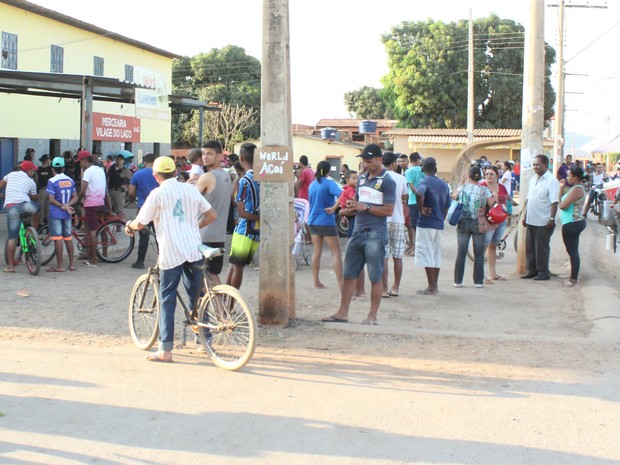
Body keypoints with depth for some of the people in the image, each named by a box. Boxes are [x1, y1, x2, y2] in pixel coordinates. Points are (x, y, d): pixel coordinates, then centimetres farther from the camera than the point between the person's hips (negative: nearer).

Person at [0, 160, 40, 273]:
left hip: (10, 207, 2)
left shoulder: (11, 174, 22)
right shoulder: (31, 182, 17)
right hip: (24, 204, -2)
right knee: (38, 208, 33)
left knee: (12, 237, 4)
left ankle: (10, 266, 4)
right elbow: (34, 198, 25)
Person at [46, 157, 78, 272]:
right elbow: (75, 198, 7)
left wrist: (62, 206, -7)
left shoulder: (52, 181, -11)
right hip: (67, 214, 5)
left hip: (55, 214, -5)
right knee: (68, 238, 12)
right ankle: (72, 264, 15)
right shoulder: (70, 180, 7)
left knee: (57, 239, -3)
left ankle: (60, 266, -2)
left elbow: (51, 200, -16)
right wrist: (67, 205, -8)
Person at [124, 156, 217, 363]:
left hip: (171, 253, -4)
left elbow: (140, 223, -2)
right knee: (197, 297, 15)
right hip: (194, 250, 4)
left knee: (167, 300, 2)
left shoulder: (157, 193, -4)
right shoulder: (191, 189, 10)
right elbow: (212, 215, 12)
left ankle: (165, 350, 0)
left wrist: (129, 226, 21)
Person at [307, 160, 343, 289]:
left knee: (316, 251, 11)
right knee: (336, 252, -1)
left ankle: (316, 282, 11)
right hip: (326, 221, -6)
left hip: (313, 221, 6)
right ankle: (340, 283, -5)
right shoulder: (329, 183, -11)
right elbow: (342, 195, -27)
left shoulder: (312, 185, 9)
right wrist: (334, 207, -19)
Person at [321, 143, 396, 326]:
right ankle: (342, 313, 14)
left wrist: (365, 208, -16)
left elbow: (389, 210, -12)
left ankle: (372, 316, 7)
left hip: (375, 234, -7)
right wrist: (353, 205, 3)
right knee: (348, 274, 8)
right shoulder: (363, 178, 16)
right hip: (358, 231, 7)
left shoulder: (387, 181, -7)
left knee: (375, 278, 0)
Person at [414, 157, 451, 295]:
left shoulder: (425, 182, -10)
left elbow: (419, 194, -33)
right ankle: (435, 286, 17)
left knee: (427, 255, -3)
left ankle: (431, 287, -3)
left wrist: (421, 209, -20)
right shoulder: (444, 184, 12)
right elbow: (446, 207, 16)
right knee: (436, 254, 12)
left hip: (426, 223, -7)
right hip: (439, 224, 7)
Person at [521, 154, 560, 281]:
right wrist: (525, 215, 17)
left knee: (541, 248, 0)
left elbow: (554, 202, -16)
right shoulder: (533, 179, 13)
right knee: (530, 247, 11)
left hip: (543, 222, -8)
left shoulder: (551, 181, -12)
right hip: (531, 220, 8)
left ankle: (543, 272, 10)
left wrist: (552, 218, -21)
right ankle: (532, 270, 21)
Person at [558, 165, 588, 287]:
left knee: (572, 251, -4)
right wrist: (561, 188, 5)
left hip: (572, 224, -10)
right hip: (575, 222, 10)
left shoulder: (577, 189, -19)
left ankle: (574, 279, 2)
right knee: (573, 251, 15)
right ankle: (574, 277, 23)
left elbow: (562, 205, -20)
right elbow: (561, 203, 12)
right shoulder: (578, 187, 14)